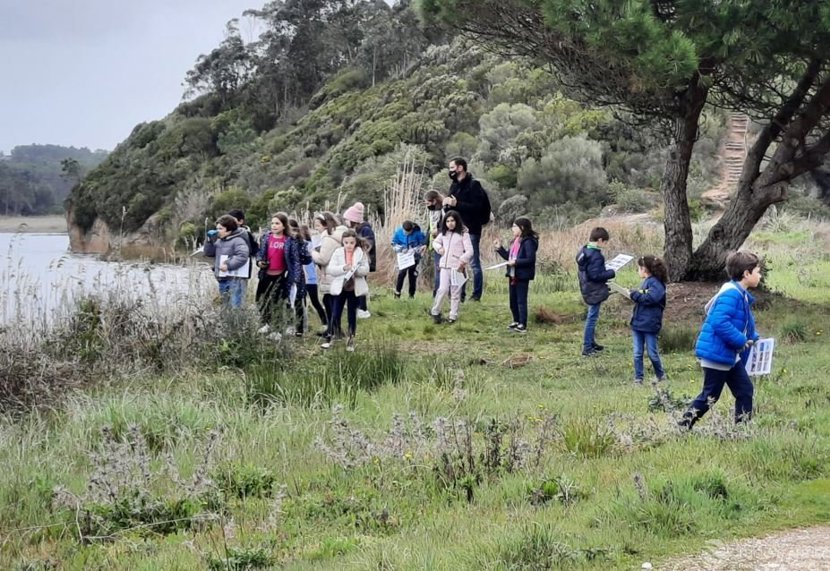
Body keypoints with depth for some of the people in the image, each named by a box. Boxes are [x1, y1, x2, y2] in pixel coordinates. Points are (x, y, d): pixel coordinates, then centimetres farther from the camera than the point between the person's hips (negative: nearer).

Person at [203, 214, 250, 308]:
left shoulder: (238, 241, -9)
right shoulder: (219, 241, 16)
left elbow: (243, 256, -21)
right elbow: (208, 253, 19)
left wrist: (229, 265, -23)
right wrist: (209, 241, 4)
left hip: (234, 279, -9)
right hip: (222, 279, 9)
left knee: (234, 306, -12)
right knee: (225, 305, 16)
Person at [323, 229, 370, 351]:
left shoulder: (361, 253, -2)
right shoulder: (338, 252, -2)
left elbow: (366, 270, -9)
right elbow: (330, 269, -9)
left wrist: (355, 269, -27)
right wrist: (343, 268, -24)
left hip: (354, 289, 0)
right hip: (339, 288, 0)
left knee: (352, 316, 10)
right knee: (335, 315, 1)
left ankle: (351, 341, 19)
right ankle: (329, 340, 8)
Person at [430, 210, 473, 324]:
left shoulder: (463, 234, -4)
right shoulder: (444, 234, 12)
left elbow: (469, 251, -9)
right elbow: (435, 242, 30)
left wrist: (462, 261, -23)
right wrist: (439, 248, 9)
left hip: (457, 267, -3)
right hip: (444, 266, 3)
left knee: (455, 292, 2)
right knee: (443, 289, -10)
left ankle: (453, 316, 9)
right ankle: (435, 312, 5)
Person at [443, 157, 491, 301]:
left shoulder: (473, 185, -10)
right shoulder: (454, 185, 14)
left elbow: (477, 207, -20)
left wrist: (456, 204, -22)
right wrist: (447, 204, -1)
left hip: (471, 230, -8)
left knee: (474, 263, -2)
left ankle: (476, 295, 4)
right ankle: (459, 294, 18)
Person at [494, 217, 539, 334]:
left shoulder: (528, 242, -15)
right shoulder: (515, 241, 13)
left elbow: (531, 259, -21)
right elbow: (508, 256, 20)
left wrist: (516, 262, -24)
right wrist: (499, 248, 10)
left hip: (522, 276, -10)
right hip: (513, 275, 10)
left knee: (521, 300, -5)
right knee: (513, 300, 16)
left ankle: (523, 325, 0)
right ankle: (516, 321, 28)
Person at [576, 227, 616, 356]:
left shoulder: (584, 251, 7)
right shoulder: (596, 255, -23)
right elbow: (595, 275, -26)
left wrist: (606, 272, 15)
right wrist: (611, 273, -13)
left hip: (587, 289, 10)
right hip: (595, 291, -10)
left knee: (592, 317, 20)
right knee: (592, 318, -3)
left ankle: (591, 342, 30)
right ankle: (587, 348, 1)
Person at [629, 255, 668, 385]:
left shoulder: (656, 283, -13)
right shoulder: (646, 282, 14)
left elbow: (650, 298, -26)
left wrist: (634, 294, -17)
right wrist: (635, 294, 2)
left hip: (649, 324, -8)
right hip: (638, 323, 8)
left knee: (652, 353, 4)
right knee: (637, 354, 7)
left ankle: (661, 375, 23)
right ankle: (638, 379, 12)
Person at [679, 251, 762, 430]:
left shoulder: (741, 294, 12)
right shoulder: (731, 294, -21)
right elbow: (720, 323, -31)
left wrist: (753, 338, 8)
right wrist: (741, 341, -23)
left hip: (730, 355, 10)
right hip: (717, 353, -10)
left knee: (745, 390, 11)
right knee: (710, 395, -2)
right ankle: (683, 426, 8)